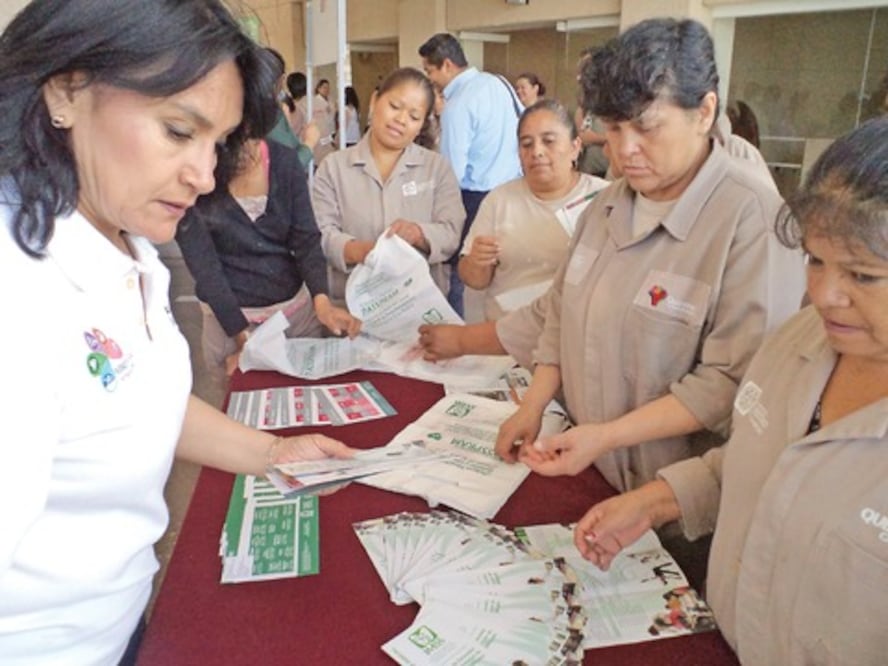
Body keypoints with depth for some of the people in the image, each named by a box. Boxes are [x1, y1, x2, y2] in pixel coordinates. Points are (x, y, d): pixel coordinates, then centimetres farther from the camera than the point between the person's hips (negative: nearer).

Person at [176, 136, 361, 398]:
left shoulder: (285, 160, -6)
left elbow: (306, 239, -8)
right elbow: (204, 267, -16)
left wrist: (321, 301, -25)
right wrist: (244, 339, -21)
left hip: (299, 310, 3)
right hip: (230, 319, -2)